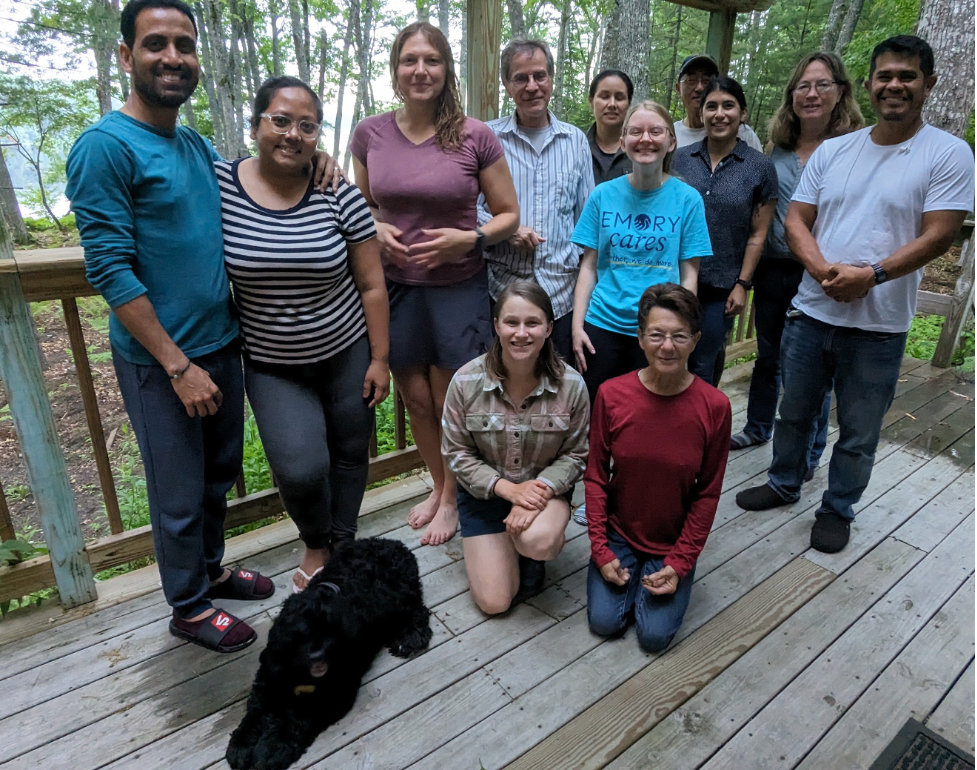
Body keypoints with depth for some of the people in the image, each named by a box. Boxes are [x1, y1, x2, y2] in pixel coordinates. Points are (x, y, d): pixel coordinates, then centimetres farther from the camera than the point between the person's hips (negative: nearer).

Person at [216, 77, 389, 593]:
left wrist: (379, 359, -2)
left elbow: (371, 286, -3)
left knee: (350, 454, 12)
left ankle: (342, 545, 39)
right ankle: (316, 545, 24)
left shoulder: (339, 196, -7)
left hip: (347, 355, 1)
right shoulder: (219, 184, -8)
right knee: (300, 468, -10)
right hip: (271, 366, 0)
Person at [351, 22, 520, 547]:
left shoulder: (475, 137, -6)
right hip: (395, 286, 3)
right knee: (416, 399, 13)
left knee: (451, 403, 7)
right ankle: (438, 484, 38)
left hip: (458, 288, -2)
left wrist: (469, 237, -17)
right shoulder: (370, 133, 1)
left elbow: (508, 214, 1)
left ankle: (452, 498, 31)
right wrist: (376, 230, -8)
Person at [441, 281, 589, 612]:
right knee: (493, 602, -4)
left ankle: (538, 547, 5)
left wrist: (543, 487, -24)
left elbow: (575, 454, -6)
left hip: (545, 488, 0)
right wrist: (507, 488, -21)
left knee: (537, 541, -35)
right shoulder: (466, 381, -18)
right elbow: (456, 452, -10)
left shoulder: (571, 384, -16)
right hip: (484, 491, 0)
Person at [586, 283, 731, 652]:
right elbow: (596, 476, -7)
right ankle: (630, 572, 23)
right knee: (604, 622, -6)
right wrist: (601, 550, -9)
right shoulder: (611, 394, -16)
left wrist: (680, 562, -10)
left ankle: (660, 572, 23)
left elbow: (707, 493, -8)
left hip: (674, 542, 0)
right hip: (618, 534, 1)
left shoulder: (715, 406, -18)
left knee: (655, 635, -6)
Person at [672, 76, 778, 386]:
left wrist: (742, 285, -5)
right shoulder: (681, 158, 2)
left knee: (702, 368, 7)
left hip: (721, 287, -1)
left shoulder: (760, 167, -1)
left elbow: (757, 235, 0)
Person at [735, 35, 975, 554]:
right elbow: (796, 220, 2)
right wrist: (824, 270, -15)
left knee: (858, 433, 10)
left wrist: (871, 274, -24)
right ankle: (783, 485, 39)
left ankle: (837, 510, 30)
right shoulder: (832, 151, 6)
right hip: (810, 312, 3)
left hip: (878, 326, -3)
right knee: (794, 412, 18)